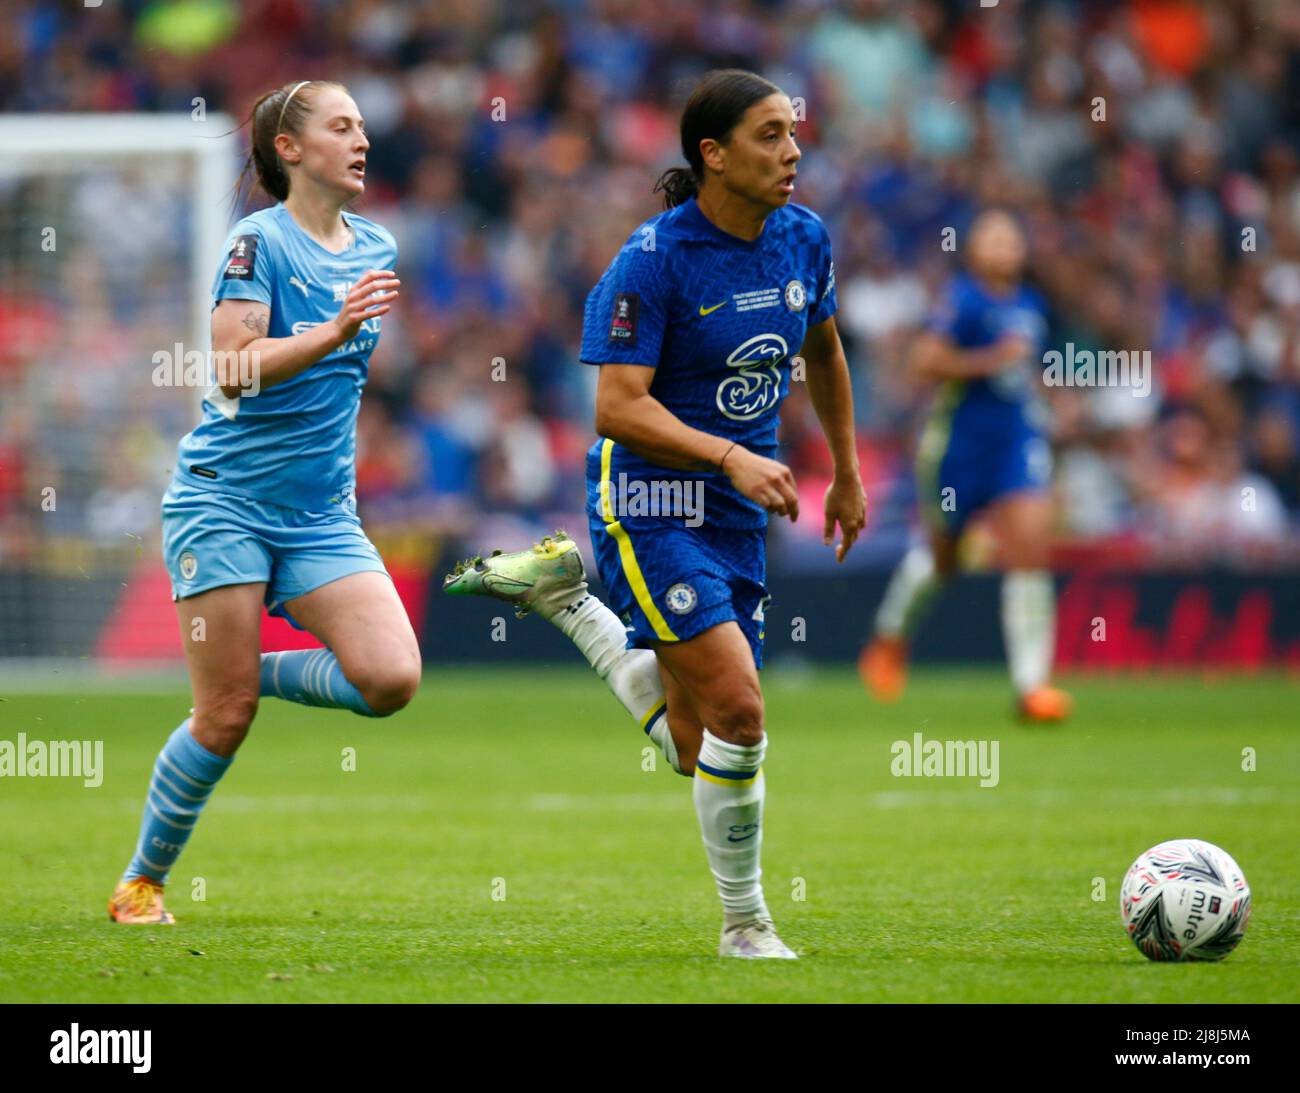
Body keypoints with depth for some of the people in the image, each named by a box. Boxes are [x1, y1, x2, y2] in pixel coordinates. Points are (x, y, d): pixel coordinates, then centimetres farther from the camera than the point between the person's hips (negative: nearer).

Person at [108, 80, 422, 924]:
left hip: (322, 514, 6)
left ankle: (255, 671, 10)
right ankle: (142, 881, 13)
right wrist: (337, 330, -28)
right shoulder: (260, 241, -9)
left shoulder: (376, 248, 11)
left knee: (391, 678, -15)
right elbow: (233, 372, -20)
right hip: (227, 499, -6)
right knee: (225, 718, -6)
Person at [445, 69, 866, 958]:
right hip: (650, 503, -7)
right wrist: (731, 458, -32)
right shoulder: (652, 260, -16)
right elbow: (618, 408, -21)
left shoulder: (803, 240, 3)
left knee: (696, 748, 9)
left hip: (738, 514, 7)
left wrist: (848, 475, 26)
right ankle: (745, 923, 0)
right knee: (738, 710, -18)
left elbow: (824, 352, 23)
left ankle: (563, 595, 27)